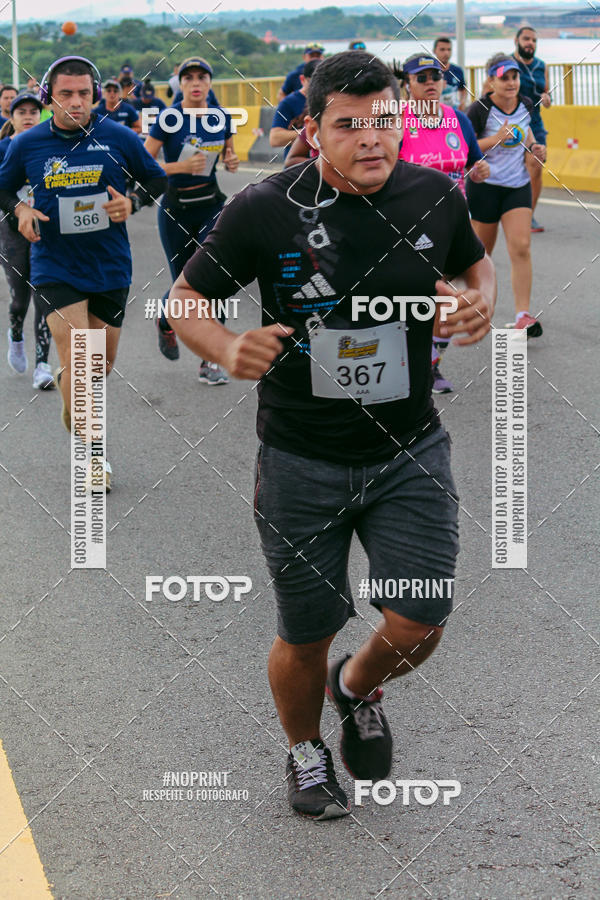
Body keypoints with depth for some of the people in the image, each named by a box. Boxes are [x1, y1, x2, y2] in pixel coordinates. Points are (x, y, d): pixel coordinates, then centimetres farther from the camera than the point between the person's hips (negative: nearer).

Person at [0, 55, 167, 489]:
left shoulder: (119, 138, -6)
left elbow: (157, 179, 7)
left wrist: (132, 202, -12)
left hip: (110, 266, 2)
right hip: (56, 268, -2)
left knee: (103, 363, 13)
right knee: (75, 358, -13)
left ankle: (72, 390, 49)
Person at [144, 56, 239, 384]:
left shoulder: (221, 117, -1)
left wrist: (232, 161, -6)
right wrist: (181, 166, -27)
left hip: (211, 204, 2)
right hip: (175, 208, -2)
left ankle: (209, 362, -6)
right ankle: (165, 323, 42)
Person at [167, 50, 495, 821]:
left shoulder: (435, 197, -6)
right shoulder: (264, 209, -15)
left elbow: (476, 262, 16)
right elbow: (184, 300, -4)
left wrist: (481, 300, -7)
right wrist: (228, 348, -24)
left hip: (410, 453, 2)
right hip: (301, 462, -2)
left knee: (419, 624, -4)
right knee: (306, 637, 9)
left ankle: (358, 688, 33)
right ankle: (305, 751, 41)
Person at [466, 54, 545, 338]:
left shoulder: (525, 104, 3)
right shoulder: (480, 109, -13)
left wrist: (534, 146, 3)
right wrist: (497, 138, -25)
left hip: (518, 186, 4)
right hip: (484, 185, -4)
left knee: (521, 247, -10)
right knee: (482, 251, 7)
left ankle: (523, 316, -11)